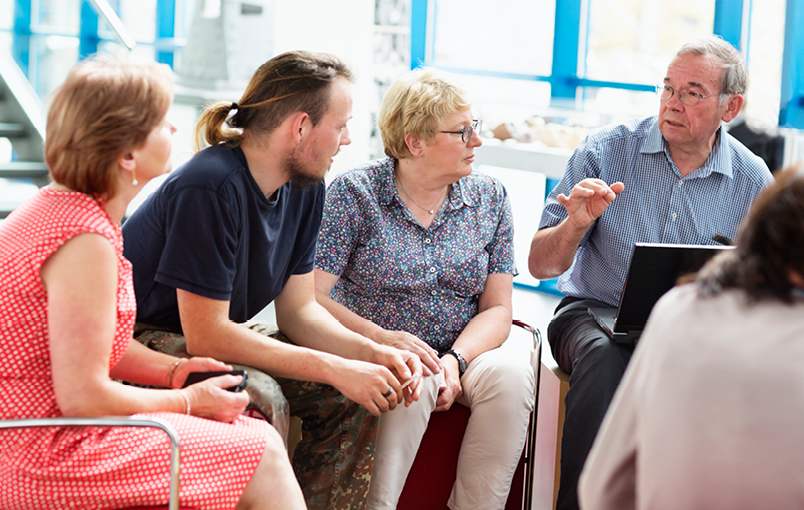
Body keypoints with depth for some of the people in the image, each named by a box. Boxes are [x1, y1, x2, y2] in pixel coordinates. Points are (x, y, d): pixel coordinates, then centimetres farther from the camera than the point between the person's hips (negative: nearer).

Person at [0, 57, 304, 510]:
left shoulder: (55, 208, 9)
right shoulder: (85, 240, -22)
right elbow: (83, 397, -23)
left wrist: (173, 371, 4)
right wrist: (188, 401, -9)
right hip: (39, 460, -10)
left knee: (255, 434, 11)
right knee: (262, 459, -8)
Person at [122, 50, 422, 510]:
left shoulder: (305, 189, -2)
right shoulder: (212, 187, -29)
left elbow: (299, 309, 4)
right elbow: (206, 336, -28)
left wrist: (373, 353, -15)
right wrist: (335, 369, -28)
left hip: (213, 333, 9)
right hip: (139, 339, -9)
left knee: (354, 397, -6)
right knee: (262, 399, -33)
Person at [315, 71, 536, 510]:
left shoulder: (489, 198, 8)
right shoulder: (354, 193, -3)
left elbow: (497, 307, 4)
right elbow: (311, 297, -10)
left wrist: (457, 360, -16)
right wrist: (380, 338, -25)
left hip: (464, 348, 4)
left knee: (510, 373, -28)